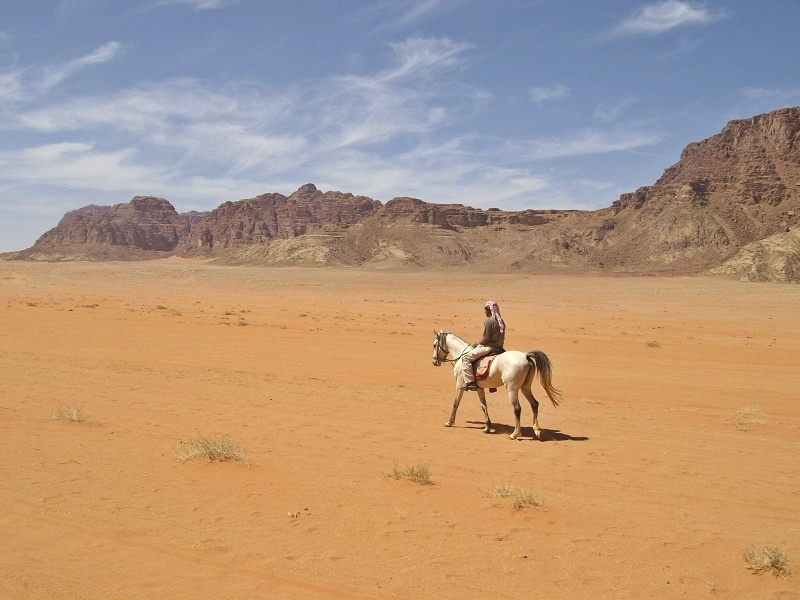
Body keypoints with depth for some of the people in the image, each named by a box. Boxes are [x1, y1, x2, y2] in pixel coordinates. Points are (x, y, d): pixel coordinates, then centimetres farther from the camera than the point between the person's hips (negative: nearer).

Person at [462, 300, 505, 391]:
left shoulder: (489, 321, -16)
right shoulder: (500, 321, 10)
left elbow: (486, 338, -17)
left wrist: (477, 343, 2)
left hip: (489, 347, -9)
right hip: (499, 348, 10)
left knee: (465, 358, -7)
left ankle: (470, 382, -16)